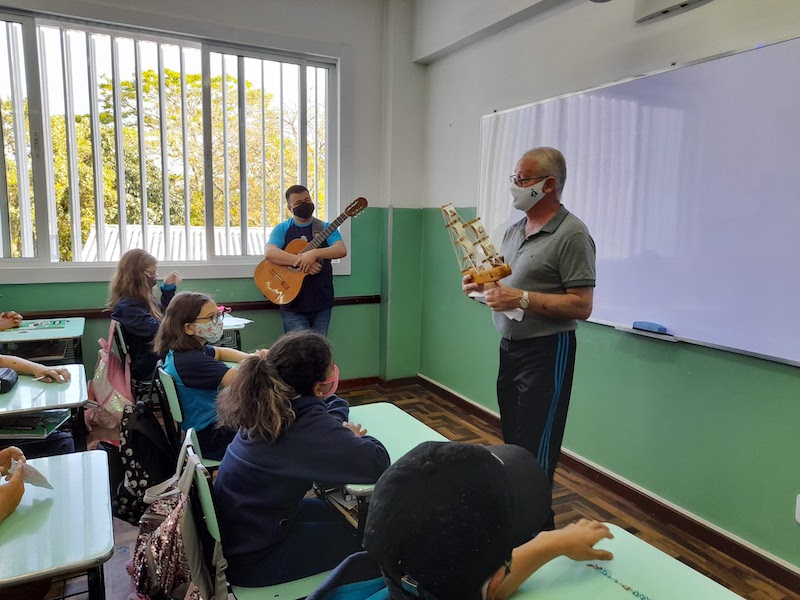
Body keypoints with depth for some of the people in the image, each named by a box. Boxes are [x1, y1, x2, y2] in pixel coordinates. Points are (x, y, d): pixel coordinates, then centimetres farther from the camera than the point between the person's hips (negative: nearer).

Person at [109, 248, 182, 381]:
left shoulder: (140, 299, 7)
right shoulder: (127, 307, -23)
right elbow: (157, 330, -31)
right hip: (147, 367, -10)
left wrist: (168, 287, 11)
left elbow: (163, 312, 24)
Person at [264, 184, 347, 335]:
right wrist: (302, 261, -23)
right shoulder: (282, 229, 4)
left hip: (322, 302, 2)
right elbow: (269, 253, -14)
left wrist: (315, 253, -25)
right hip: (294, 305, -2)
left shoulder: (325, 228, 7)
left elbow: (342, 250, -9)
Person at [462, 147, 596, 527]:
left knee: (535, 452, -1)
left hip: (546, 352, -8)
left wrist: (521, 298, -25)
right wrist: (483, 286, 0)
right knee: (512, 440, 17)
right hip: (510, 346, 8)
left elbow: (581, 306, -19)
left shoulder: (571, 235, -14)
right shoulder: (514, 231, 12)